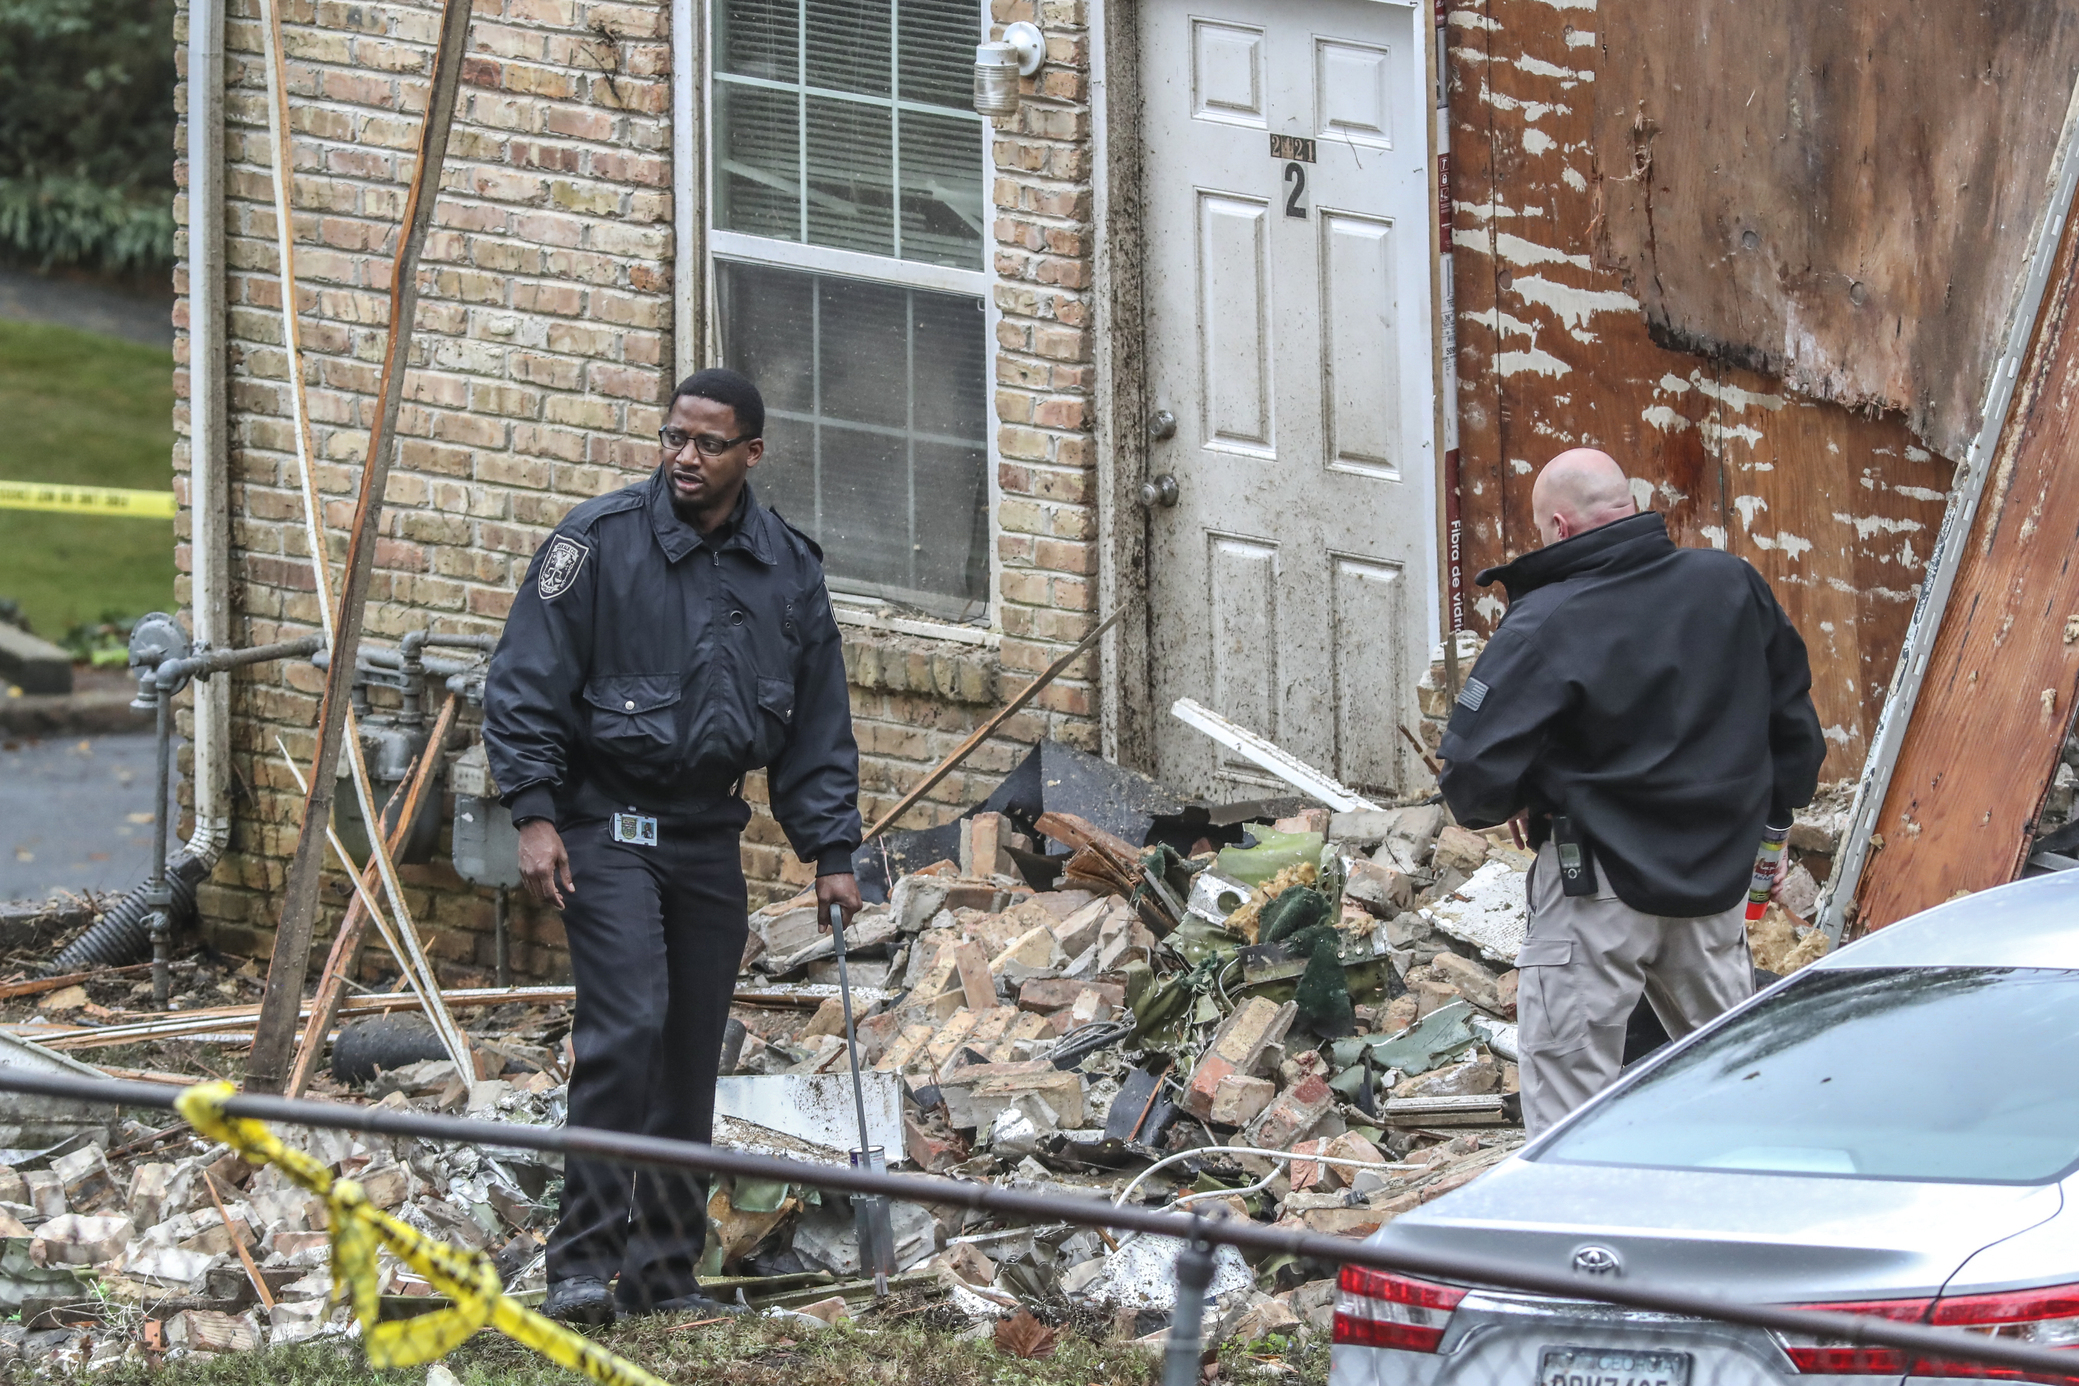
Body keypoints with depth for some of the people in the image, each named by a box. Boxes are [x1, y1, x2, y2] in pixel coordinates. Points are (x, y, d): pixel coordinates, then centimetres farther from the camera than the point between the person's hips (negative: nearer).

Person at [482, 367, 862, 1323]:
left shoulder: (789, 569, 6)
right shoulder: (599, 542, -8)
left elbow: (817, 726, 13)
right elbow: (525, 684, -7)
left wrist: (830, 851, 8)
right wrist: (534, 816, -15)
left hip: (710, 838, 5)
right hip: (605, 825, -5)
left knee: (691, 1059, 6)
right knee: (627, 1026, -18)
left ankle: (664, 1270, 14)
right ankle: (582, 1260, -14)